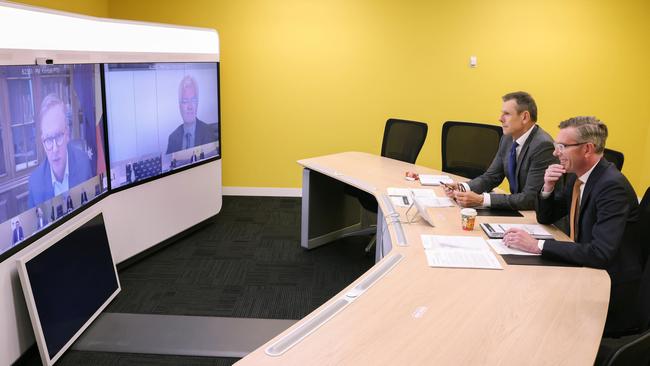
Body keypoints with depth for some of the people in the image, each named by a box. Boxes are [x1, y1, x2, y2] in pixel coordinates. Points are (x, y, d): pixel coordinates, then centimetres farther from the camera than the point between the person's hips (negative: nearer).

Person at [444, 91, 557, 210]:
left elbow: (530, 199, -25)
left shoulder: (543, 146, -21)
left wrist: (481, 199, -29)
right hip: (516, 210, 6)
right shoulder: (508, 138, 2)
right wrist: (462, 188, -11)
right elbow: (491, 177, 8)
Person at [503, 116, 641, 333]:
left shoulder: (612, 185, -24)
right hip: (584, 265, 8)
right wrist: (548, 188, -7)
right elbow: (545, 218, 13)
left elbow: (601, 254, -33)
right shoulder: (577, 176, 2)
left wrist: (538, 246, -32)